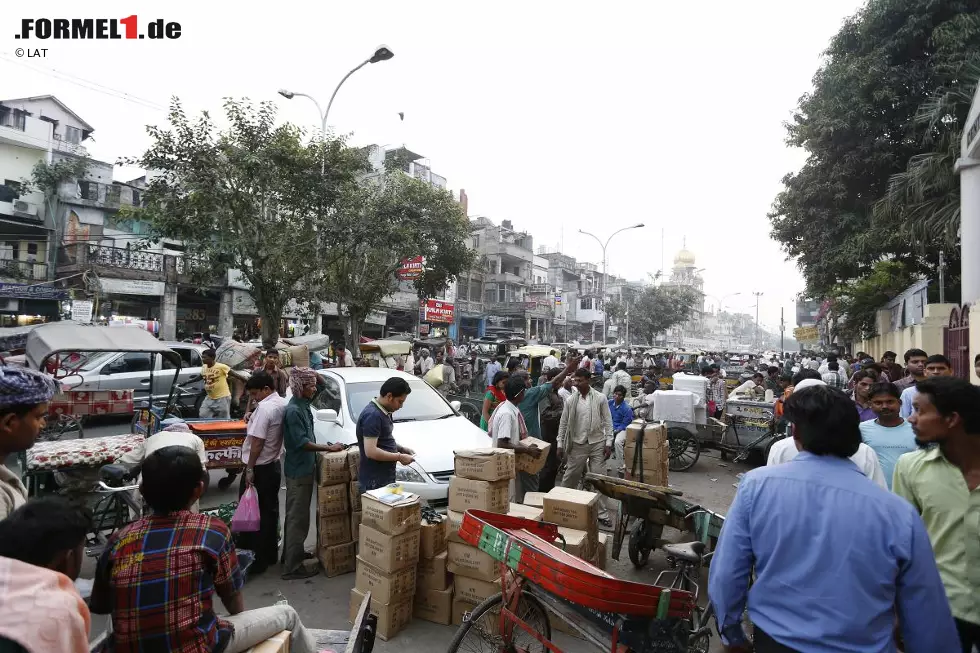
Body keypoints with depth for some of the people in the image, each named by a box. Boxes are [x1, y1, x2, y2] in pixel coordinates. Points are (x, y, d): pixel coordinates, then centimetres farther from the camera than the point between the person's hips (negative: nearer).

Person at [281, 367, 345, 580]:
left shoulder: (304, 403, 5)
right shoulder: (293, 410, -22)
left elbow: (322, 386, 18)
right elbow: (302, 442, -25)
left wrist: (314, 374, 0)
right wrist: (329, 448, -20)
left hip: (304, 468, 10)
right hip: (298, 470, -10)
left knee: (296, 515, 20)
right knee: (298, 518, -3)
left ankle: (291, 554, 34)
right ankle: (292, 567, 5)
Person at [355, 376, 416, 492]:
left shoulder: (383, 412, 9)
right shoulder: (372, 415, -21)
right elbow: (370, 451, -26)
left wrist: (401, 448, 8)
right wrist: (399, 457, -17)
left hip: (385, 477, 10)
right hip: (375, 481, -10)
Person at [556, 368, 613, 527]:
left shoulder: (600, 398, -4)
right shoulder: (570, 400, -2)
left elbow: (607, 421, -1)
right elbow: (563, 423, 3)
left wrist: (608, 443, -5)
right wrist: (560, 445, 2)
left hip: (597, 443, -1)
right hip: (578, 444, 1)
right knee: (569, 478, 7)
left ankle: (601, 513, 14)